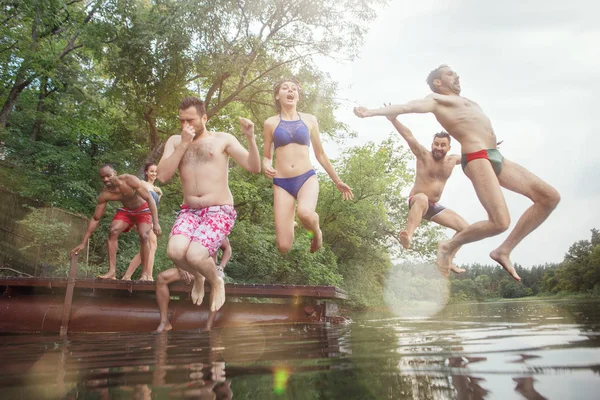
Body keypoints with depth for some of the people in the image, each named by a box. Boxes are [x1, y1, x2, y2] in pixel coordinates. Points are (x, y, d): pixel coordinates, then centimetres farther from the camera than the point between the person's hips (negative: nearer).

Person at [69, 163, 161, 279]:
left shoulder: (130, 180, -33)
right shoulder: (104, 195, -21)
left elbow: (149, 198, -28)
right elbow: (95, 219, -12)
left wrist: (156, 223, -35)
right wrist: (83, 243, -14)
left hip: (143, 210, -3)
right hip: (126, 210, 4)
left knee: (144, 236, -23)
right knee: (112, 231, -18)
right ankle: (112, 271, -15)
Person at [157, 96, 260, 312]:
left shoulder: (223, 139, 4)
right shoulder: (175, 141, 11)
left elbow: (254, 168, -3)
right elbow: (162, 176, -3)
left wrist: (250, 137, -18)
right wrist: (184, 144, -9)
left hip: (219, 211, -3)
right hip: (189, 211, 3)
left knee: (194, 255, -28)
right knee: (175, 250, -26)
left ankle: (216, 282, 9)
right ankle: (197, 277, 11)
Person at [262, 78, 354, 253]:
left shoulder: (309, 120, 8)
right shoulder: (271, 123, 6)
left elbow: (320, 154, 16)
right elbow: (267, 156, 12)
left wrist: (337, 181, 20)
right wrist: (266, 166, -13)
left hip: (307, 178, 0)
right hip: (282, 183, 0)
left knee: (305, 213, -37)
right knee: (284, 247, -9)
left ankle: (316, 232, 1)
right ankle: (288, 225, 29)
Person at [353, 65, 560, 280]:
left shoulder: (462, 100, 31)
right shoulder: (436, 99, 5)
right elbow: (407, 107, -11)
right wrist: (371, 112, -22)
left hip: (495, 157, 9)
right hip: (477, 158, -9)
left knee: (550, 197, 4)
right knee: (500, 222, -22)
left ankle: (504, 250, 3)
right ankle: (449, 246, 2)